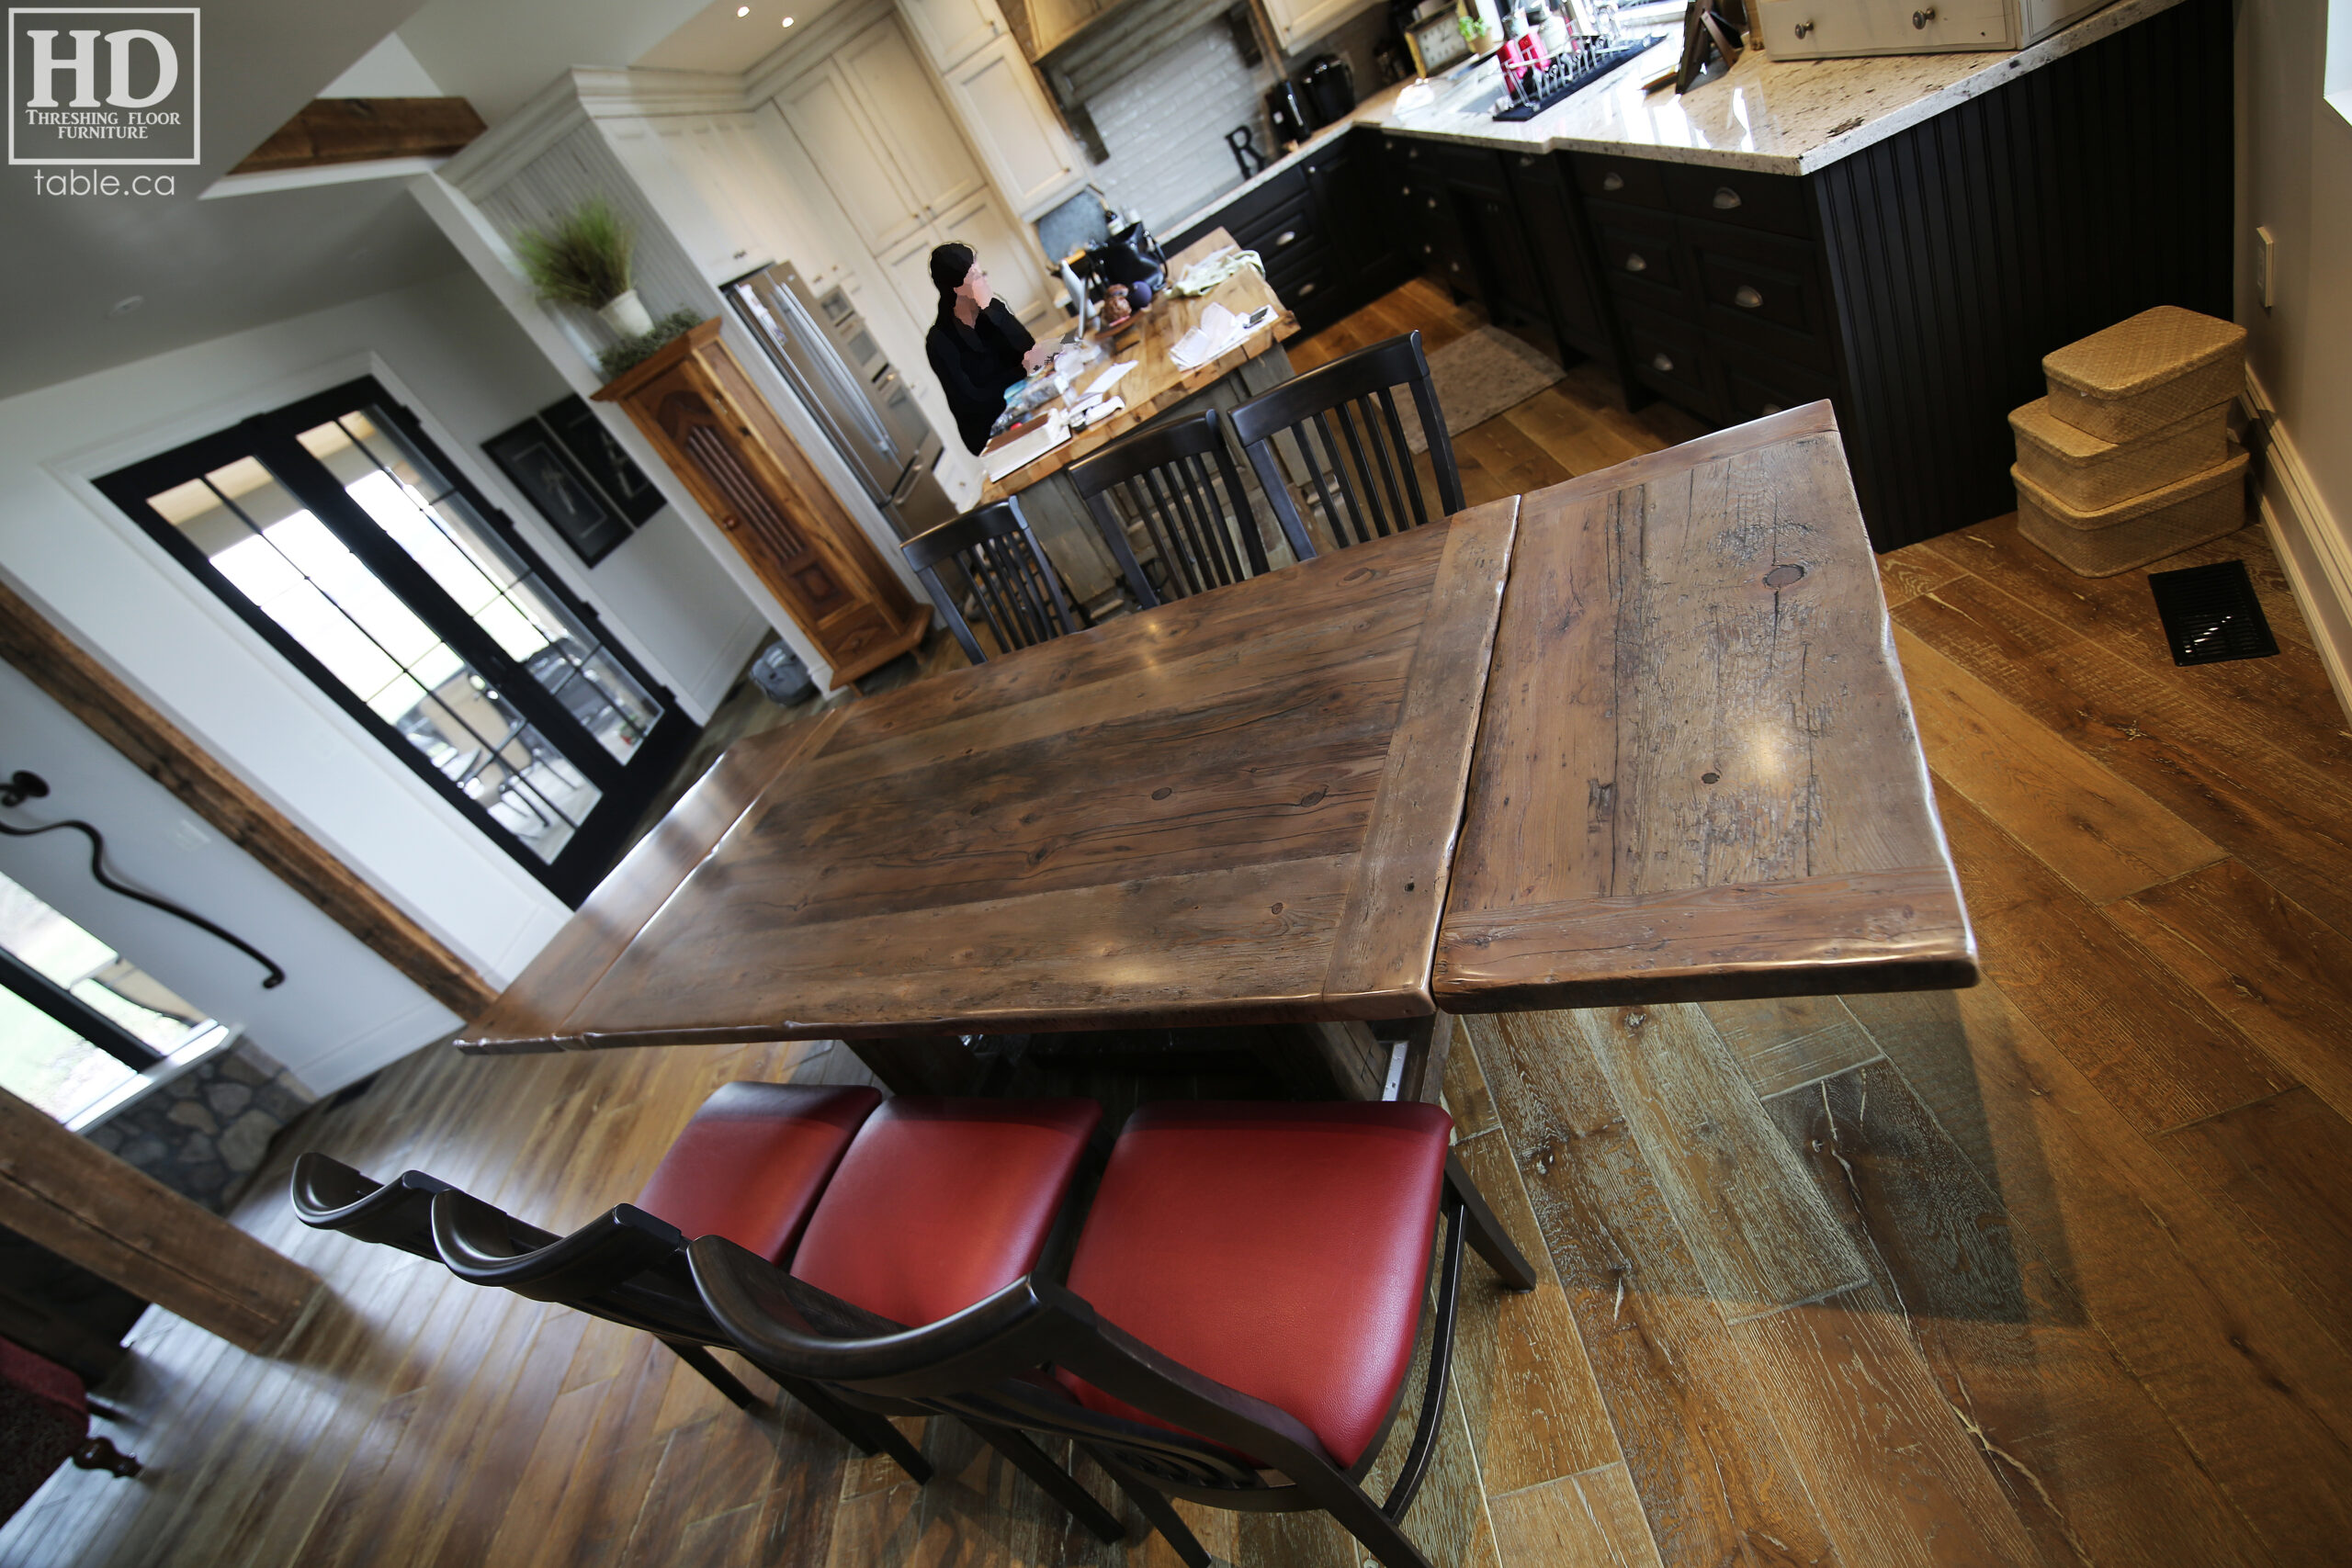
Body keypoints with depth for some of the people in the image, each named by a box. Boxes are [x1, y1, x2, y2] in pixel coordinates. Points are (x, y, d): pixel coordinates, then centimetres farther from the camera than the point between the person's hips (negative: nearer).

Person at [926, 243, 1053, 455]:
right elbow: (971, 399, -19)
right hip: (990, 431, -6)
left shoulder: (992, 308, 2)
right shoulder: (940, 340, -13)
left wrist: (991, 309, -23)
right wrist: (1023, 369, -21)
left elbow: (1027, 346, -8)